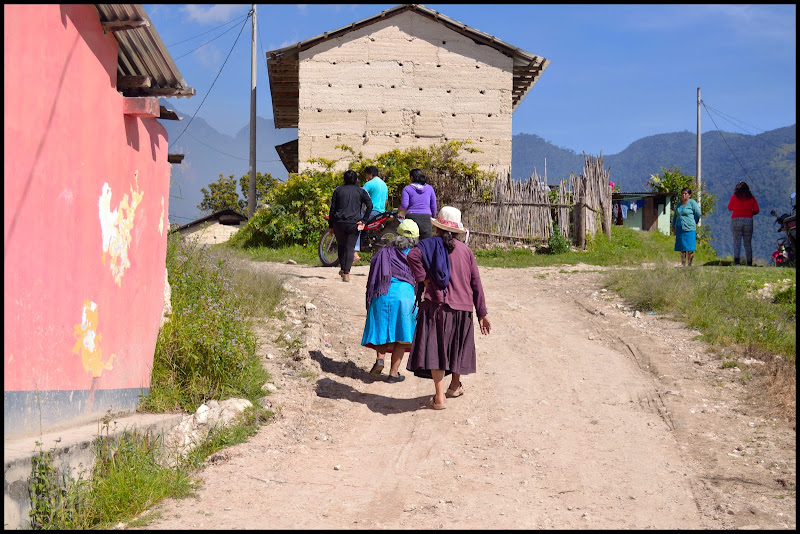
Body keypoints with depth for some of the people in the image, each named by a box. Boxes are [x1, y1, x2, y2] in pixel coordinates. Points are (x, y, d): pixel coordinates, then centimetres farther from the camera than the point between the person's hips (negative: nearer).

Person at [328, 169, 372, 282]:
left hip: (339, 222, 1)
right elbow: (370, 205, -3)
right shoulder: (360, 190, 7)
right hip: (354, 224, -1)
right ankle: (346, 273, -9)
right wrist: (363, 220, 0)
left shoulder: (338, 190, 8)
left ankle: (343, 269, 18)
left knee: (341, 246, 19)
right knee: (350, 248, 1)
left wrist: (330, 226, 10)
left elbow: (332, 209, 6)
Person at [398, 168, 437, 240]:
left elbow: (404, 205, -8)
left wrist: (399, 212, 11)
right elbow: (433, 206, 12)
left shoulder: (407, 189, 3)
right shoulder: (429, 188, 11)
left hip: (411, 217, -2)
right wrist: (432, 217, 24)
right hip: (426, 218, 2)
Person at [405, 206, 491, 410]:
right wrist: (482, 313, 12)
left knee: (435, 348, -3)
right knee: (458, 345, 21)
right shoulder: (466, 250, 9)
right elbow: (476, 283, 9)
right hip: (462, 308, 3)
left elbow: (412, 256, -22)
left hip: (437, 305, -3)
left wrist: (423, 278, -10)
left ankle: (439, 397, -10)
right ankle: (455, 386, 39)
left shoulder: (431, 243, 1)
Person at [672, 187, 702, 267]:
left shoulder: (692, 202, -2)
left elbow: (698, 214, -2)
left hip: (689, 229, -6)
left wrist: (693, 223, 6)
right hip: (679, 228, 6)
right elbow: (675, 216, 26)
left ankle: (690, 264, -2)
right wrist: (673, 225, 17)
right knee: (682, 248, 6)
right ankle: (683, 264, 9)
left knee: (689, 248, -6)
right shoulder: (679, 204, 17)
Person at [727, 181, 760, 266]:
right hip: (748, 221, 2)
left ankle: (736, 259, -24)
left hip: (736, 221, -2)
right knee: (748, 243, 8)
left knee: (737, 242, -5)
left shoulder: (734, 196, 3)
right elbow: (756, 210, 5)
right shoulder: (751, 198, 9)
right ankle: (749, 262, 7)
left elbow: (729, 208, 10)